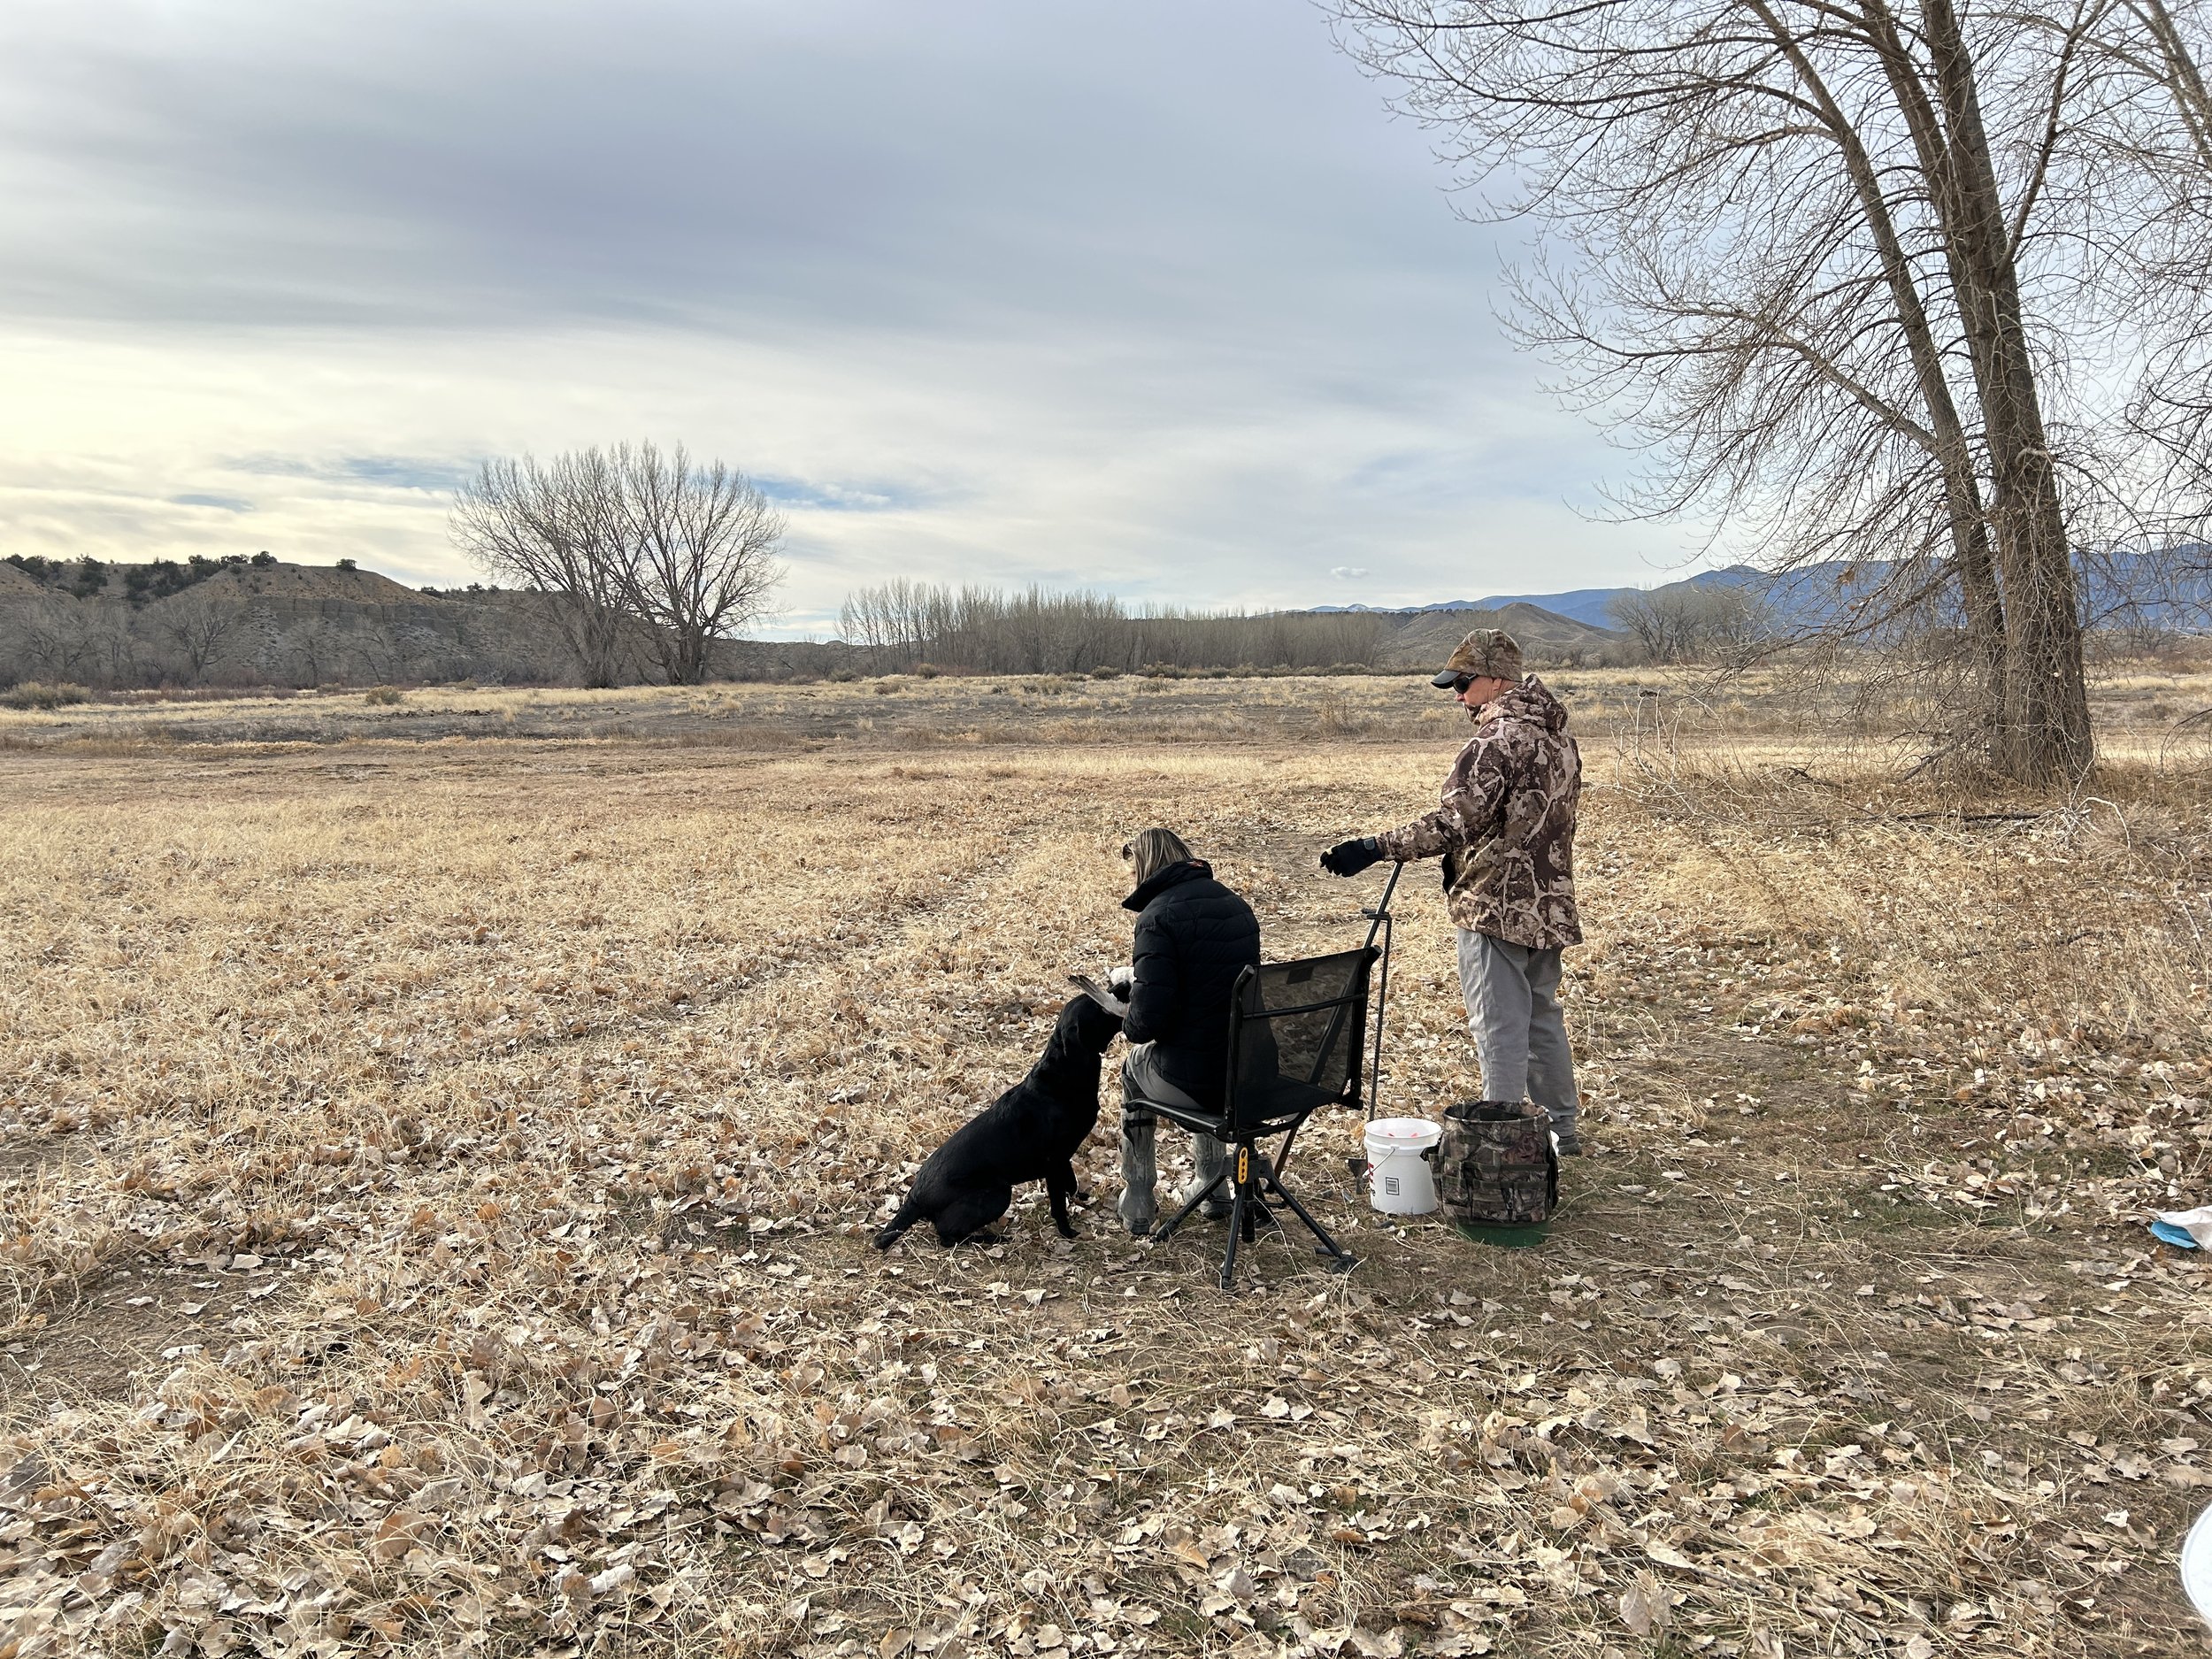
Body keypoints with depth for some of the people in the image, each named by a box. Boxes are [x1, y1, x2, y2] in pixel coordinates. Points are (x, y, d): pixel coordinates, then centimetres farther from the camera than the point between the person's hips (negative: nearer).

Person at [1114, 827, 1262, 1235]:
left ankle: (1136, 1204, 31)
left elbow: (1148, 1019, -20)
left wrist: (1129, 1026, 3)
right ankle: (1211, 1184, 43)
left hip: (1193, 1081, -6)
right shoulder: (1237, 906, 9)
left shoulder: (1159, 914, -15)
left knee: (1136, 1062, 27)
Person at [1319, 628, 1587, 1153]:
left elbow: (1452, 823, -26)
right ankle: (1563, 1127, 30)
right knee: (1542, 1014, 20)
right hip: (1549, 905, 9)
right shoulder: (1558, 736, 11)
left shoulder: (1496, 740, -18)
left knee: (1500, 1027, -2)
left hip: (1495, 907, -9)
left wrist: (1374, 847, -26)